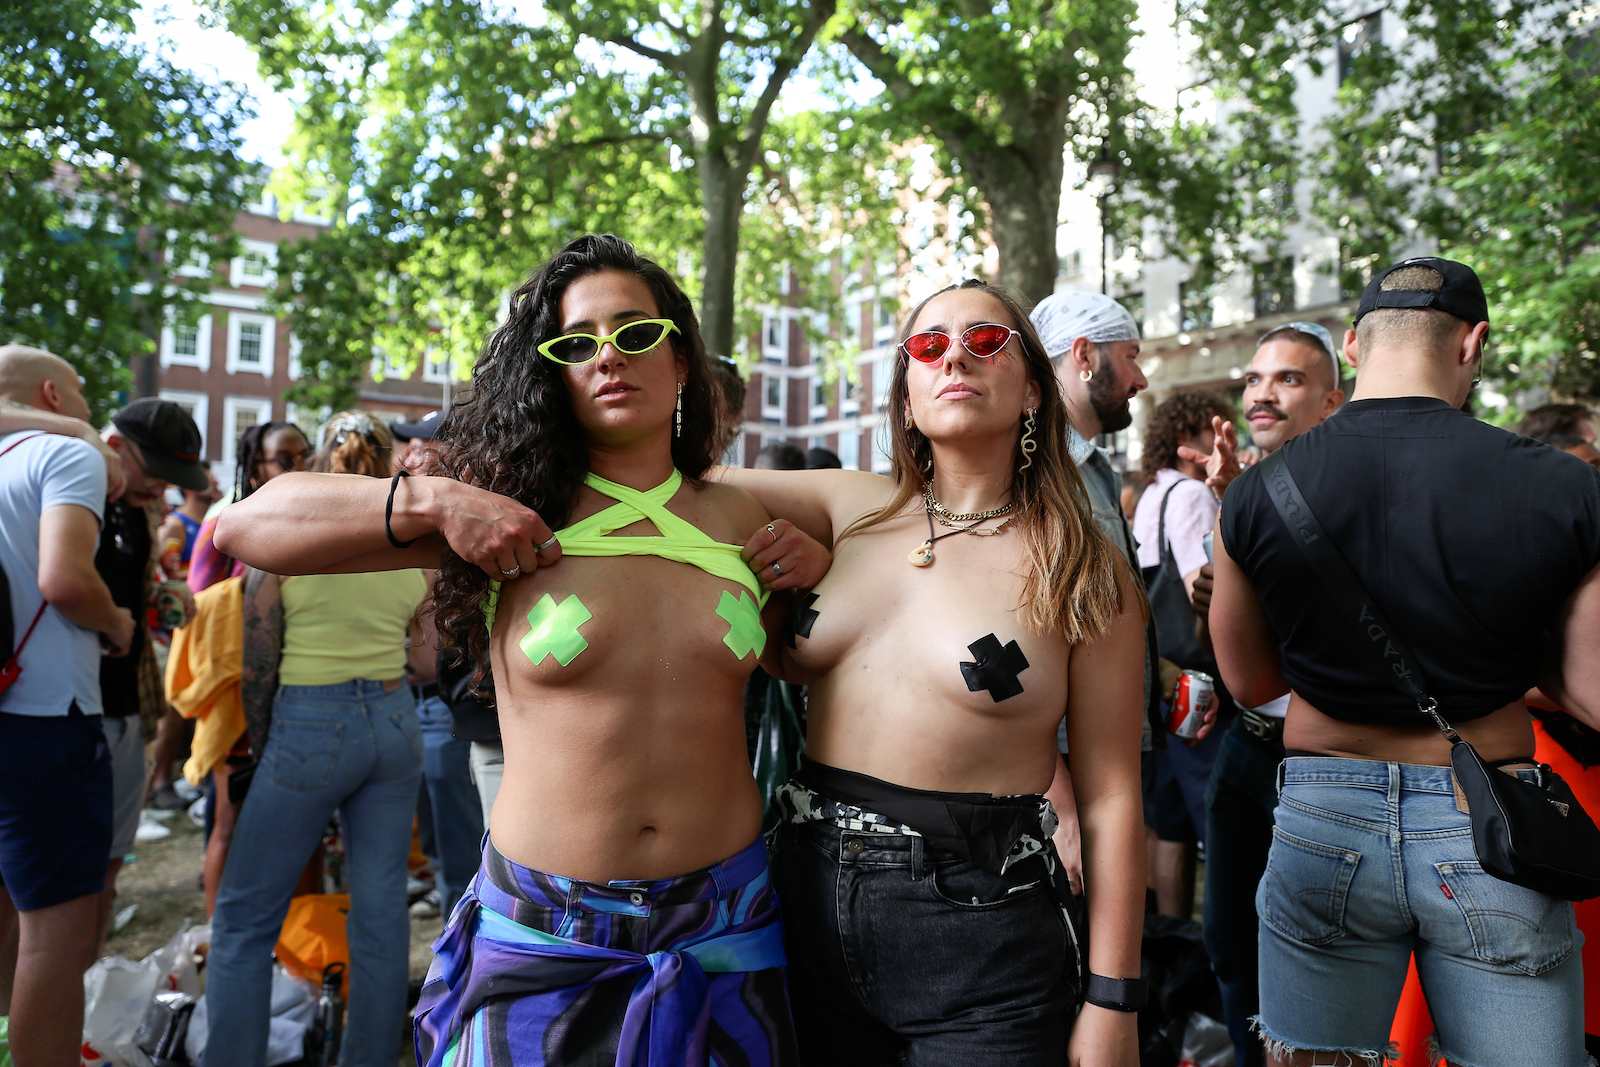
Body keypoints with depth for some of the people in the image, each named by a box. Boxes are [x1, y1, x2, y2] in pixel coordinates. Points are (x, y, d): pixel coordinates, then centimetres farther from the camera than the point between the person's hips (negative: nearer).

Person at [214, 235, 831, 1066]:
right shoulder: (517, 507, -7)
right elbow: (245, 526, -6)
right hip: (543, 936, -2)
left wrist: (813, 572, -1)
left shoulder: (741, 520, 1)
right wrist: (433, 501, -18)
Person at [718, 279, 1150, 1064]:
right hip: (813, 890, 4)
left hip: (982, 921, -3)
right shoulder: (855, 509, 2)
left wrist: (1111, 1002, -6)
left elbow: (1110, 798, -7)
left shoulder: (1083, 570, -6)